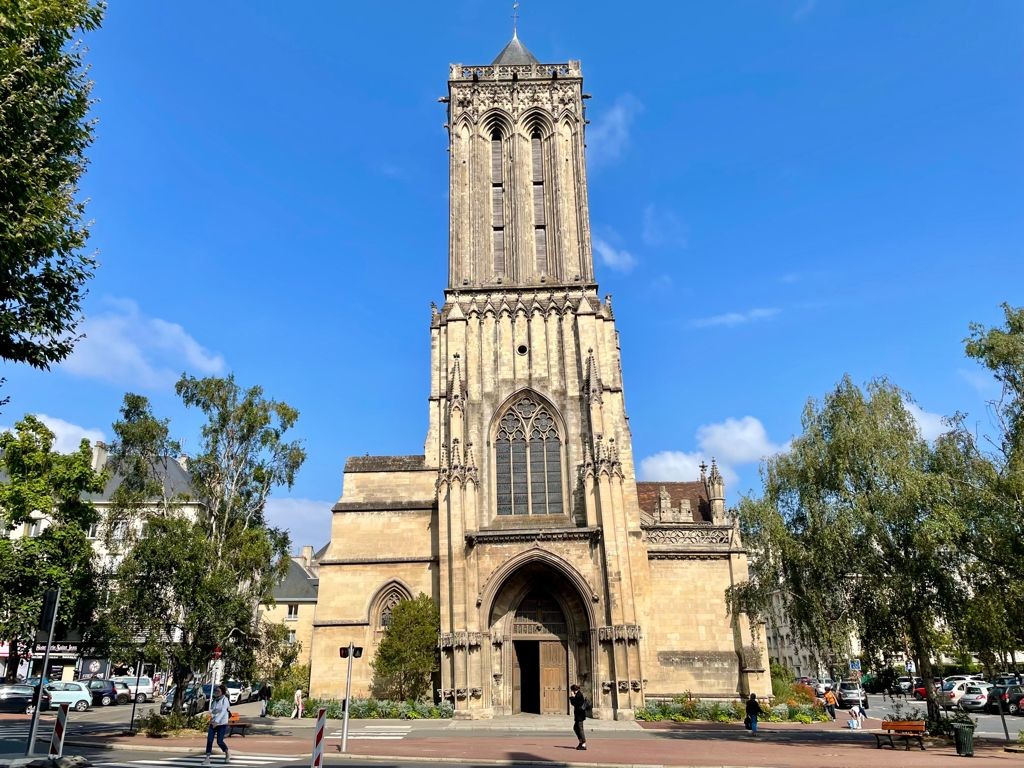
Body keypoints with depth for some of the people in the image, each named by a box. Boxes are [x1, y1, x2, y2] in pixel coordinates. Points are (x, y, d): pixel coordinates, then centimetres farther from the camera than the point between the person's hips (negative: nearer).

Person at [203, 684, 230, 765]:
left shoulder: (225, 700, -13)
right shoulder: (214, 700, 7)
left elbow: (223, 711, -24)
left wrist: (217, 721, -34)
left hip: (222, 724, -5)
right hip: (213, 723, 6)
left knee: (219, 741, -4)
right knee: (209, 740, -7)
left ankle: (227, 753, 22)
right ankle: (207, 759, -3)